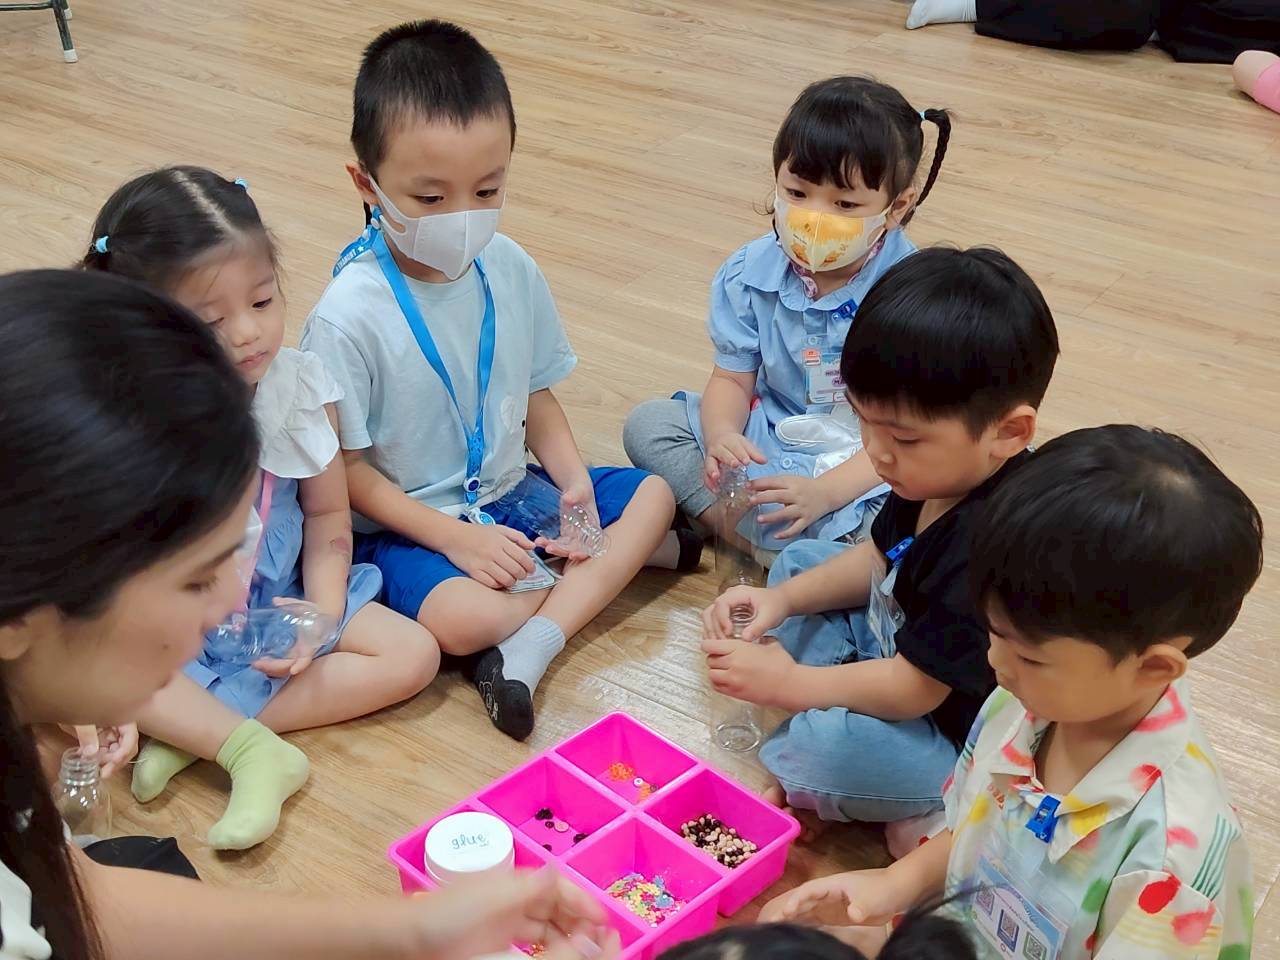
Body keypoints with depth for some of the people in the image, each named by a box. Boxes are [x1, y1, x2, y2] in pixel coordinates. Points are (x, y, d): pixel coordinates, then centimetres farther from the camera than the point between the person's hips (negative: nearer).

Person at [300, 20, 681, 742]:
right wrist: (453, 538, -20)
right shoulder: (351, 316, -22)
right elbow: (345, 466, -15)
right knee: (462, 619, -34)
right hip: (406, 522, -6)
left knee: (654, 491, -1)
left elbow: (536, 393, 8)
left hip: (507, 494, 7)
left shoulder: (512, 271, -6)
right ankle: (622, 556, -9)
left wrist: (573, 479, -9)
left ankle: (532, 644, -17)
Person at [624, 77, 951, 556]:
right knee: (647, 425, -10)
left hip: (870, 466, -5)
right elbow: (731, 378, 0)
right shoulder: (750, 274, -5)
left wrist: (824, 492, -33)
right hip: (765, 444, 5)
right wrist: (721, 437, -25)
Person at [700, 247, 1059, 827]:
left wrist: (793, 684, -19)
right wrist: (782, 599, -4)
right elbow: (878, 557, 10)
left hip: (959, 732, -10)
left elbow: (912, 690, -29)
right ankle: (829, 716, 0)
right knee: (799, 559, 15)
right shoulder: (936, 477, -9)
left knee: (832, 750, -36)